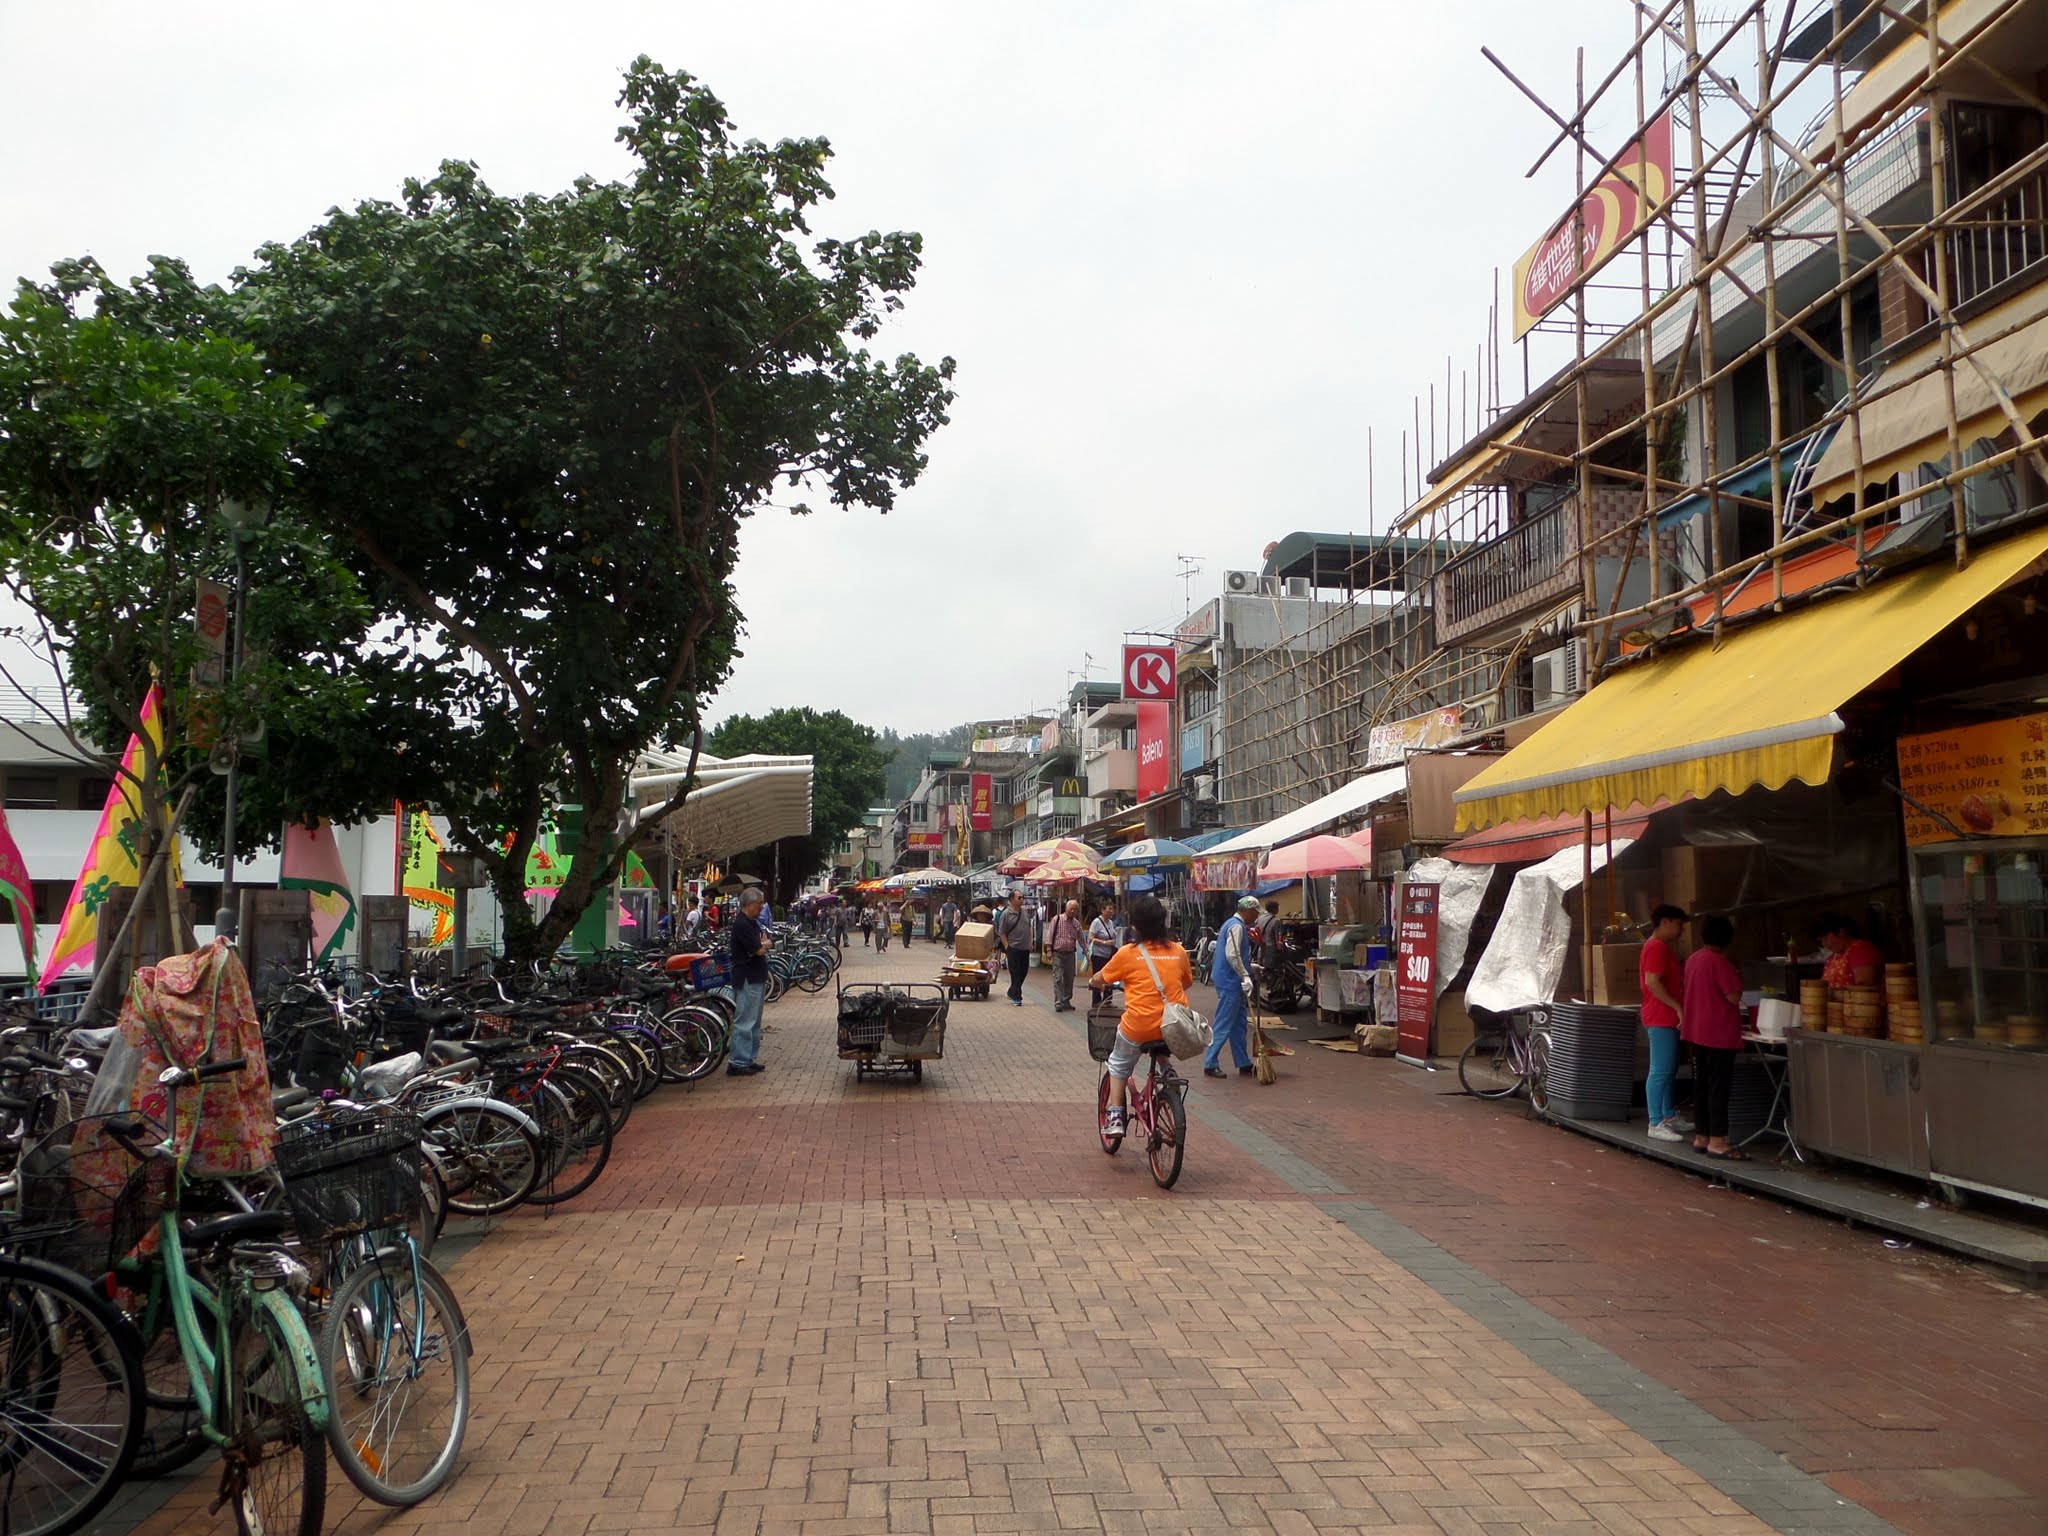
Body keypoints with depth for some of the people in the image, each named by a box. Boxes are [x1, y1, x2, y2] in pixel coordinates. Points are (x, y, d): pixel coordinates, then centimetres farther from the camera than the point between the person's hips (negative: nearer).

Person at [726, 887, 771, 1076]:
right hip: (747, 979, -10)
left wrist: (763, 944, -6)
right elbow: (759, 950, -19)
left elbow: (769, 944, 15)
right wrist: (765, 944, 2)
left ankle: (749, 1059, 22)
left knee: (754, 1022, 15)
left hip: (757, 978, 10)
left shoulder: (753, 923, 15)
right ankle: (738, 1064, -6)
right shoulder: (742, 924, -16)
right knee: (744, 1022, -8)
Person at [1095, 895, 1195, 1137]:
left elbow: (1102, 979, 12)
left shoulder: (1127, 953, -4)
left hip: (1139, 1027, -3)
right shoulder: (1179, 952, 4)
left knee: (1119, 1063, 23)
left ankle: (1114, 1117, 18)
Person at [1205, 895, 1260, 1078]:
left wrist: (1250, 967, 21)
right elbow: (1232, 955, -25)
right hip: (1230, 982, -10)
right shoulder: (1237, 926, -15)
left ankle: (1244, 1064, 20)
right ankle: (1210, 1065, -1)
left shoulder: (1234, 924, 16)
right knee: (1224, 1025, -5)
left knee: (1239, 1025, 14)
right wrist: (1246, 976, -23)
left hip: (1232, 982, 10)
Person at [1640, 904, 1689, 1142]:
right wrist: (1678, 1007, -22)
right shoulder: (1657, 947, -15)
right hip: (1661, 1018, -11)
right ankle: (1656, 1125, -8)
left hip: (1668, 1018, 11)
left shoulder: (1663, 947, 19)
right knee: (1660, 1071, -10)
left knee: (1669, 1070, 16)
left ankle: (1668, 1117, 25)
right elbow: (1652, 982, -23)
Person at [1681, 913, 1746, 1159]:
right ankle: (1717, 1142, -4)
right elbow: (1733, 996, -16)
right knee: (1719, 1087, -5)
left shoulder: (1692, 959, 10)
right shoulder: (1719, 961, -15)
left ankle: (1701, 1137, 17)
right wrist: (1738, 978, 0)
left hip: (1697, 1032, 8)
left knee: (1701, 1084, 12)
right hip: (1720, 1033, -8)